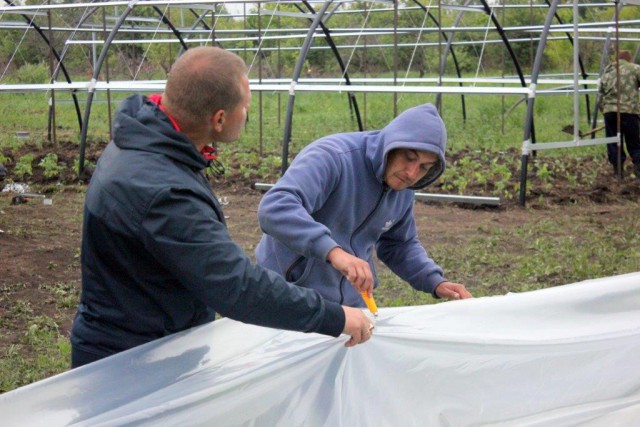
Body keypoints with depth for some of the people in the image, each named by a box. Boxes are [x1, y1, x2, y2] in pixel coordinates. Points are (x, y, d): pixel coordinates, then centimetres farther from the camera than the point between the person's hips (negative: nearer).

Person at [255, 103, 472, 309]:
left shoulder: (403, 189, 2)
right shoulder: (332, 158, -23)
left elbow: (400, 245, 18)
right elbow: (274, 207, -38)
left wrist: (436, 282, 2)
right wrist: (332, 250, -49)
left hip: (351, 301, 7)